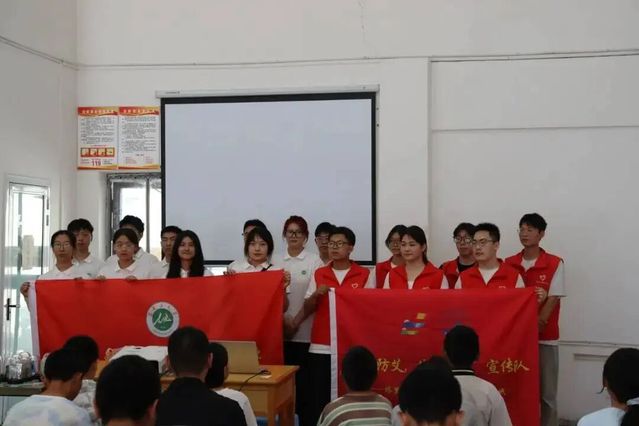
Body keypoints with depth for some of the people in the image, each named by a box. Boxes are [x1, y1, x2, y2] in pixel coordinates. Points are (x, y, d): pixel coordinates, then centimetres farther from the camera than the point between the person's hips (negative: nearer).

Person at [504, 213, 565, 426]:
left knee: (546, 391, 2)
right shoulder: (509, 264, 6)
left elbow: (553, 299, -6)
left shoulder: (555, 264, -3)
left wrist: (537, 324, -16)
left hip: (545, 336, -3)